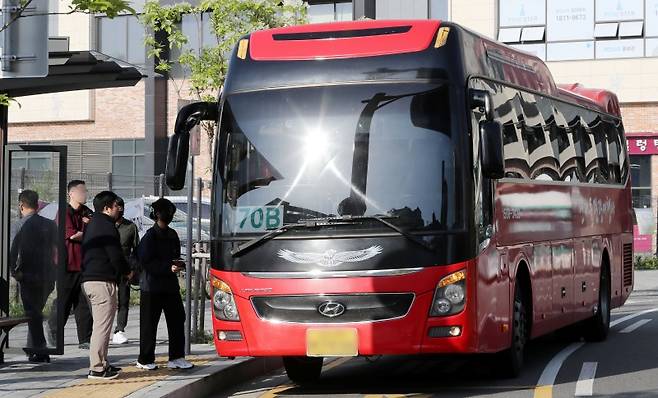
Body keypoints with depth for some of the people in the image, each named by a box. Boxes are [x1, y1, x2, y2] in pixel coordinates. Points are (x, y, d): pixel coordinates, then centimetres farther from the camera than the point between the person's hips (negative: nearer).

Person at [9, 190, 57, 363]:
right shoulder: (50, 224, 5)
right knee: (36, 311, 18)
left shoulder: (21, 225, -9)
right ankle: (32, 347, 23)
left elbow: (14, 251, -14)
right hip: (48, 276, 5)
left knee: (32, 313, 2)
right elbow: (56, 251, 7)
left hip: (29, 276, -5)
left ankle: (39, 351, 1)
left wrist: (14, 271, -4)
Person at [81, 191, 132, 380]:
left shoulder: (92, 225, 20)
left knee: (99, 325, 16)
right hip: (103, 281, -10)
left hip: (88, 279, 10)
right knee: (102, 326, -8)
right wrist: (127, 271, 4)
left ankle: (102, 363, 20)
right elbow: (116, 256, -15)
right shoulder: (107, 226, -11)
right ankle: (97, 368, -8)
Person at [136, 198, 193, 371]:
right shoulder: (150, 235, -9)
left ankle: (176, 357, 8)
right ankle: (145, 360, 10)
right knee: (149, 324, 1)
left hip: (170, 285, 7)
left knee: (177, 320, 2)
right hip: (152, 286, -7)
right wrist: (168, 267, -20)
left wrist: (178, 264, 0)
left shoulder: (172, 234, 14)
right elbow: (146, 262, -14)